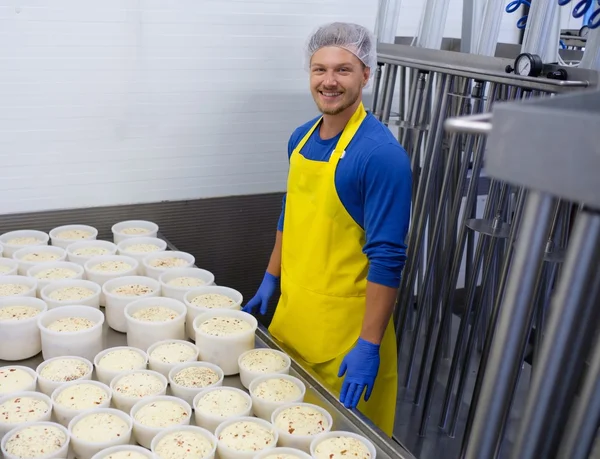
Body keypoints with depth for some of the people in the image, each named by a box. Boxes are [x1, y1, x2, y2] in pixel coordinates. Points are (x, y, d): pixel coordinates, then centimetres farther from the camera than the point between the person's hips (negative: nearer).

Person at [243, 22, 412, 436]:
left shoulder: (380, 153, -19)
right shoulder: (302, 138, 4)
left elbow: (387, 257, -20)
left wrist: (369, 345, -21)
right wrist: (270, 280, 16)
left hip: (344, 325, -7)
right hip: (292, 311, 7)